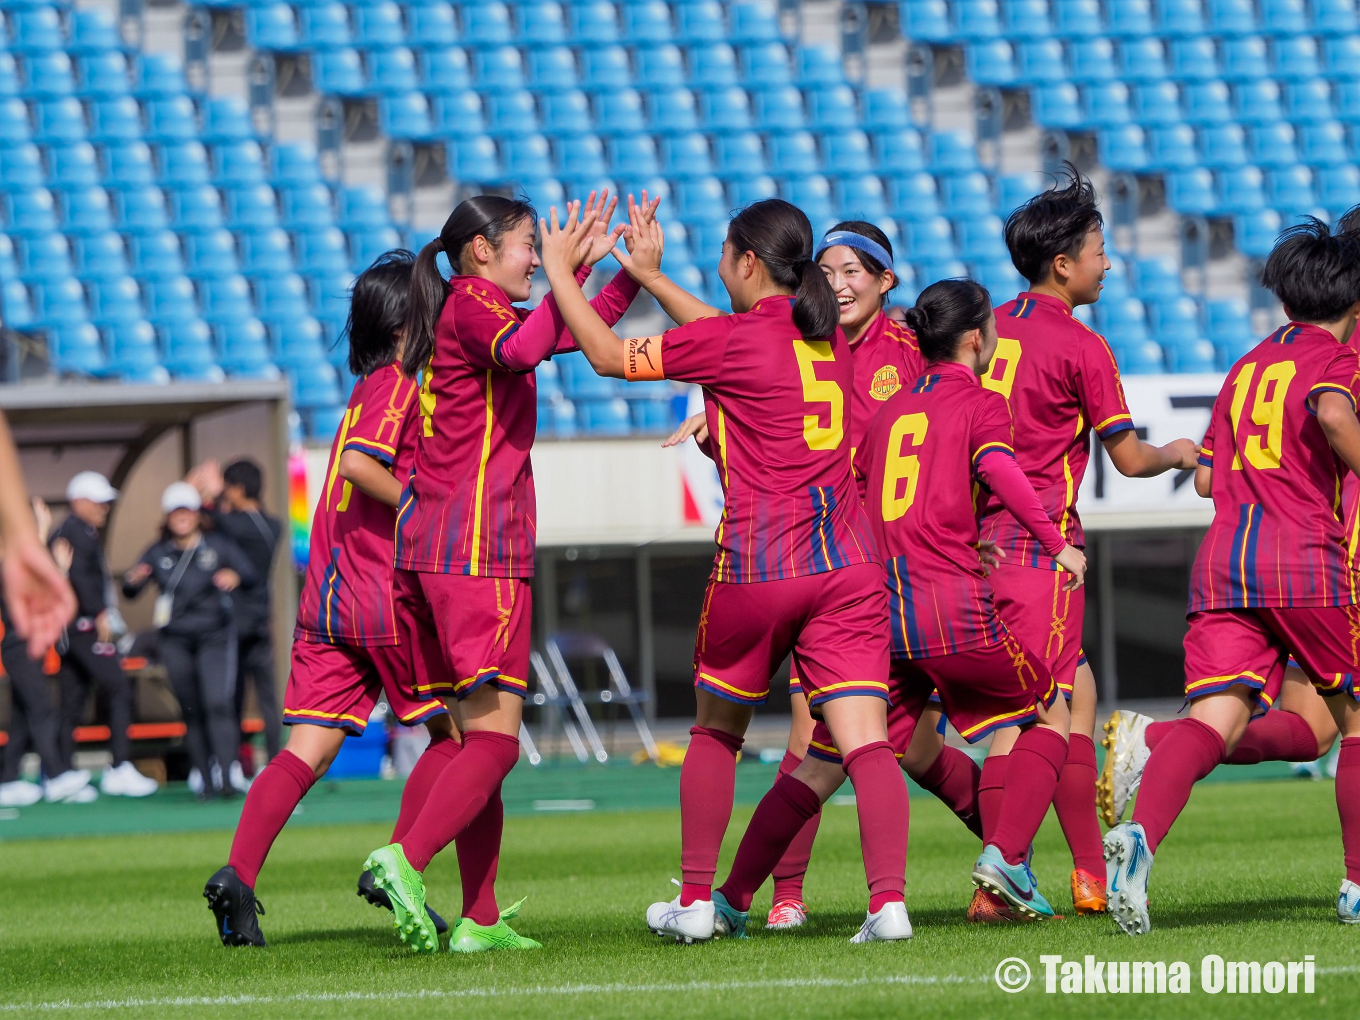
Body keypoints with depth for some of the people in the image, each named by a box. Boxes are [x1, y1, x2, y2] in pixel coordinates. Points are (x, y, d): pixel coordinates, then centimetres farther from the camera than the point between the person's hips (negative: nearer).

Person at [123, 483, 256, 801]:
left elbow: (250, 573, -5)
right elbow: (130, 592, 2)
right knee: (192, 711, 4)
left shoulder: (217, 545, 4)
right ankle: (205, 780, 9)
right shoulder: (158, 553, 8)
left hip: (214, 635, -2)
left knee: (217, 703, -17)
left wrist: (234, 576, -28)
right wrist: (134, 580, -22)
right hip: (175, 640, 2)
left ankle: (226, 775, -24)